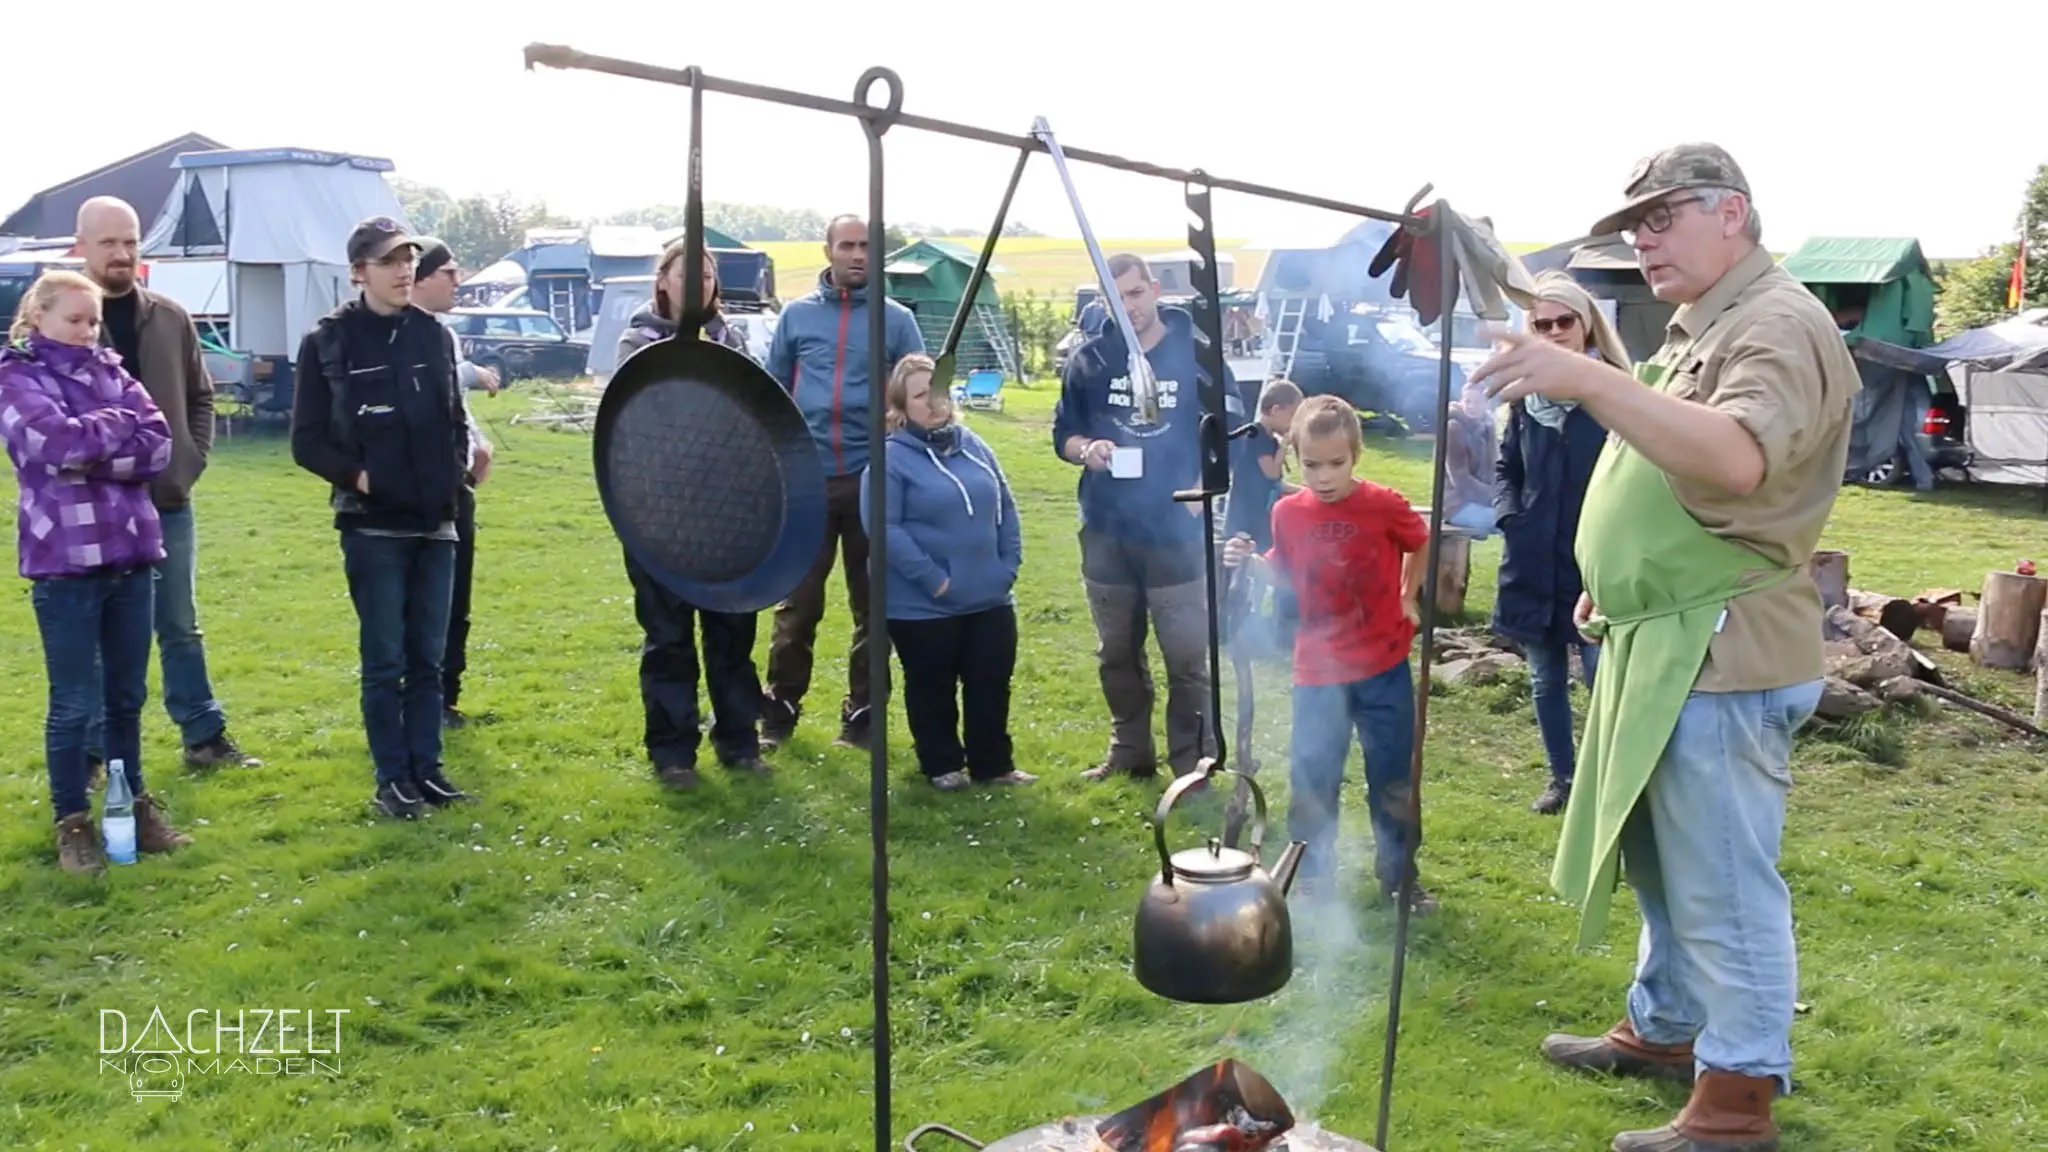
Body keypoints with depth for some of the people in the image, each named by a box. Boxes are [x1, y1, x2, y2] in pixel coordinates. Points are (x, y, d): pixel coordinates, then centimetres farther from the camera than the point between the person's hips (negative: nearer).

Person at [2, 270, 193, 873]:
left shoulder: (110, 371, 10)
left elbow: (159, 444, -2)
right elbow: (63, 441, -21)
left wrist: (92, 457, -14)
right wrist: (121, 424, -5)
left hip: (129, 552, 5)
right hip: (64, 559, -5)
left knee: (127, 695, 15)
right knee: (73, 703, 3)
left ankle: (134, 804, 27)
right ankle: (72, 822, 15)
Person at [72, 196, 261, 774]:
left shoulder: (170, 318, 5)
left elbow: (200, 396, 14)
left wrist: (192, 459, 3)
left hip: (168, 503, 3)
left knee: (181, 629, 13)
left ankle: (205, 736, 21)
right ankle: (90, 750, 17)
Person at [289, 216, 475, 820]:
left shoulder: (434, 334, 8)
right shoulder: (328, 341, -4)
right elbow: (307, 440, -3)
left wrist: (457, 466, 0)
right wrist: (356, 476, -14)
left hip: (435, 523, 4)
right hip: (372, 526, -4)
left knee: (428, 657, 9)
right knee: (385, 661, 1)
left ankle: (426, 768, 18)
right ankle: (392, 778, 10)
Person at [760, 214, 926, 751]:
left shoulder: (897, 319, 3)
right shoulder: (796, 315, 7)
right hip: (807, 481, 1)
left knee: (872, 603, 8)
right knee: (797, 602, 4)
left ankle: (862, 712, 19)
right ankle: (780, 707, 16)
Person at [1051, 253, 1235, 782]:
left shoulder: (1198, 354, -4)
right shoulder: (1090, 360, 2)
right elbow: (1062, 434, 9)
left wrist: (1205, 485, -13)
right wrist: (1085, 450, -14)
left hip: (1177, 533, -3)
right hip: (1106, 533, 3)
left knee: (1187, 656, 0)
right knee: (1117, 653, 15)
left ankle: (1190, 763, 12)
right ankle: (1129, 751, 30)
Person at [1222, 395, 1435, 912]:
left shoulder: (1384, 506, -12)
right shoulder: (1288, 513, -6)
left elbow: (1423, 544, 9)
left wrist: (1409, 598, 6)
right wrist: (1251, 561, -9)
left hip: (1383, 667, -1)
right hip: (1318, 671, 1)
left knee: (1393, 779, 11)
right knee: (1311, 783, 8)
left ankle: (1398, 876, 28)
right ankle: (1313, 880, 23)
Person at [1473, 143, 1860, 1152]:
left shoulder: (1780, 325, -15)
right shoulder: (1700, 331, 18)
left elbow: (1738, 460, -34)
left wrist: (1589, 381, -42)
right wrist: (1617, 579, 17)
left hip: (1724, 653, -10)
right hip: (1669, 644, 10)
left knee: (1722, 885, -2)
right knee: (1662, 861, 21)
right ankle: (1664, 1028, 37)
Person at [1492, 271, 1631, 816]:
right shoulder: (1526, 392, 6)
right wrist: (1509, 517, 0)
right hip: (1535, 563, 5)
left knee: (1603, 678, -5)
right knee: (1546, 680, 14)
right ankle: (1562, 778, 28)